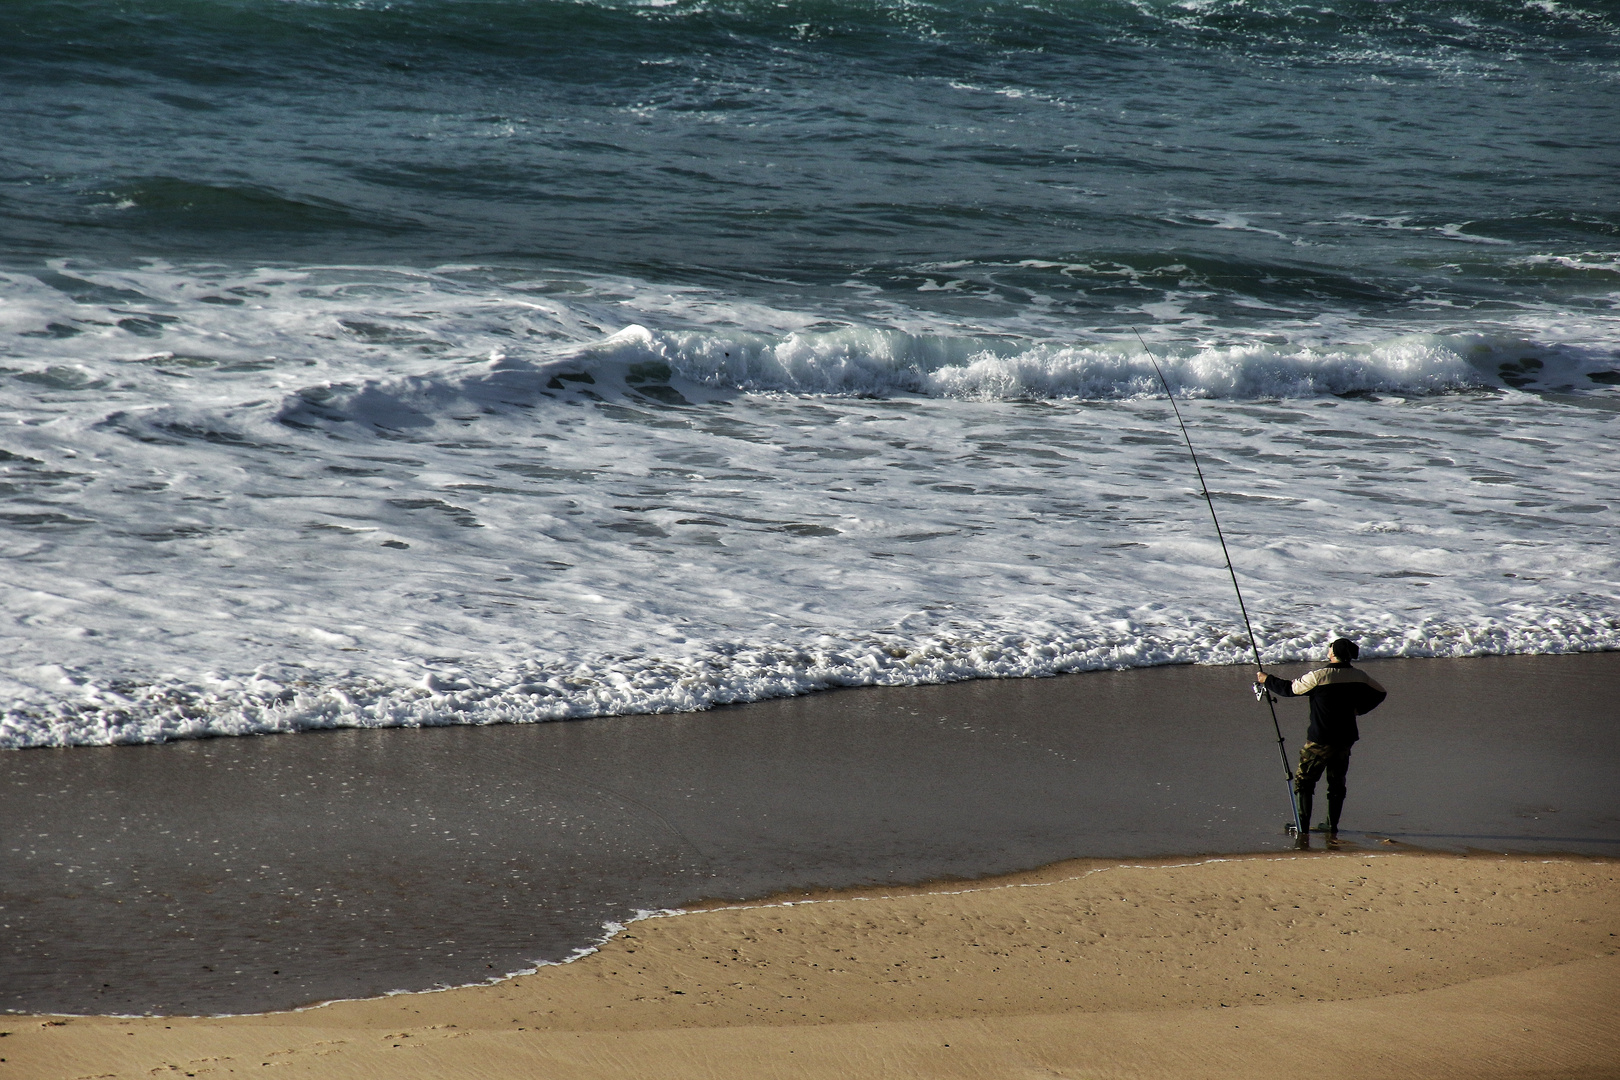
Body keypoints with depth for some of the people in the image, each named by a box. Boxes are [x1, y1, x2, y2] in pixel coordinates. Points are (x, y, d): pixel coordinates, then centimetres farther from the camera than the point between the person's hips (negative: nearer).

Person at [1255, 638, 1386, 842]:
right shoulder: (1359, 677, 0)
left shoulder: (1319, 677, -15)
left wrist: (1266, 680, 11)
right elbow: (1380, 693, 16)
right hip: (1345, 740, 5)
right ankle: (1333, 828, 11)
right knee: (1337, 784, 14)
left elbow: (1289, 689, -4)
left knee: (1304, 781, 6)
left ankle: (1303, 826, 1)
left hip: (1319, 741, -5)